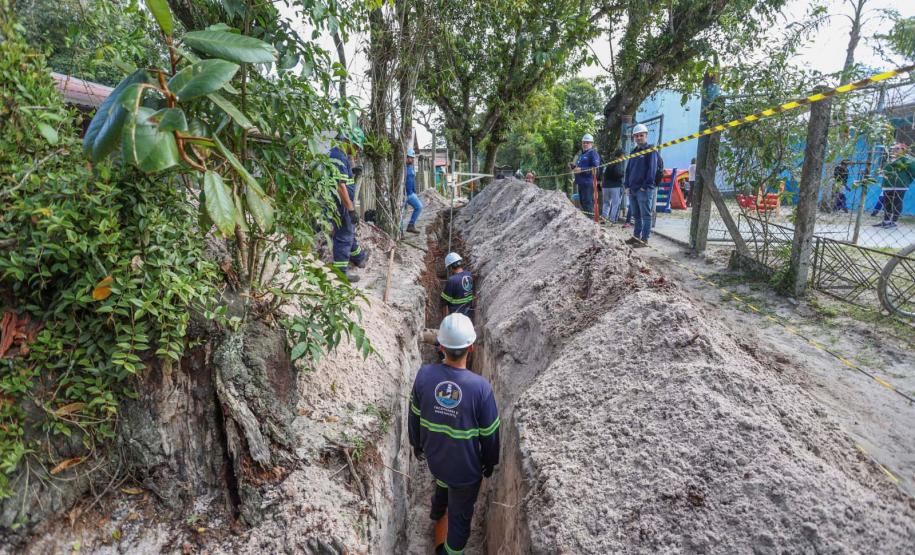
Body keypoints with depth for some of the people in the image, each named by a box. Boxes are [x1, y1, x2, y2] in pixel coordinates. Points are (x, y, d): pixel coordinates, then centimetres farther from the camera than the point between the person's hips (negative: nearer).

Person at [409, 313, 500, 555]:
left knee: (442, 483, 38)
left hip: (434, 459, 5)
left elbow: (414, 416, -5)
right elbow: (489, 434, -16)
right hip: (466, 468, -5)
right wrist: (490, 463, 4)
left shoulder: (424, 374, -22)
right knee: (460, 517, 21)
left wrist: (417, 445, 14)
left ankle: (437, 512, 67)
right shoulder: (480, 387, -30)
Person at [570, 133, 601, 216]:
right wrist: (574, 166, 12)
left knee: (588, 204, -11)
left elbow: (595, 168, -18)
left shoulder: (593, 153, -8)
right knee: (582, 203, 15)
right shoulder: (582, 154, 22)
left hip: (588, 183, -10)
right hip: (581, 182, 10)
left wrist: (581, 170, -22)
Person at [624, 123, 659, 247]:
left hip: (644, 189, -7)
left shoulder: (650, 151, -4)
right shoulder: (634, 152, 18)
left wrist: (645, 186, -16)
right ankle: (636, 236, 22)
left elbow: (652, 170, -11)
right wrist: (627, 185, 9)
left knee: (645, 215, -3)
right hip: (632, 189, 7)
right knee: (635, 215, 14)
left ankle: (644, 239, -1)